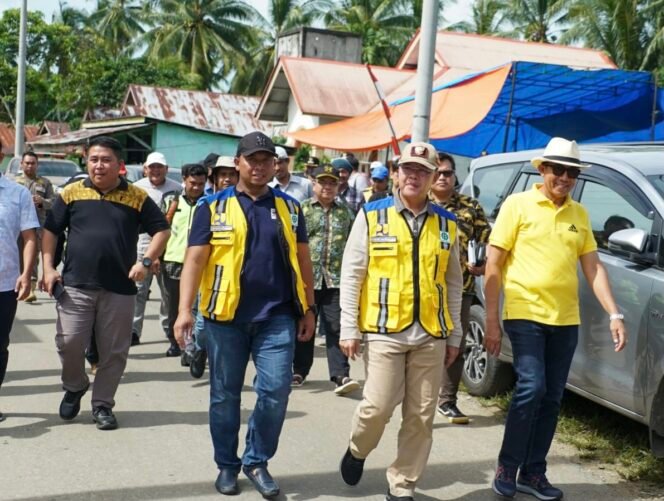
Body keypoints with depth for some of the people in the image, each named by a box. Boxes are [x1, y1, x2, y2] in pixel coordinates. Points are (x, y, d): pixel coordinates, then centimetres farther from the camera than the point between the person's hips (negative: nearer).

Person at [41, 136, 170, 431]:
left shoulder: (137, 197, 2)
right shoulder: (71, 193, 4)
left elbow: (161, 230, 6)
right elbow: (50, 231, 7)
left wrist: (146, 261, -7)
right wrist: (48, 268, -3)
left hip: (119, 289, 0)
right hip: (75, 285, 0)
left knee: (113, 351, 5)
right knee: (69, 342, -3)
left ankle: (102, 405, 20)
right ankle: (74, 387, 25)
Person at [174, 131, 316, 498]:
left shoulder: (289, 208, 9)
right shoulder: (213, 207, 0)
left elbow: (302, 260, 13)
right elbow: (195, 260, -4)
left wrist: (308, 308, 10)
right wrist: (185, 310, -12)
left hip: (277, 316, 2)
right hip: (226, 316, -1)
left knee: (275, 392, -3)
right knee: (225, 395, 9)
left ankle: (257, 461, 17)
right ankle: (227, 465, 26)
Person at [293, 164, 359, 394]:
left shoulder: (345, 212, 13)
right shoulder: (301, 209, 5)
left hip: (337, 279, 1)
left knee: (336, 328, -5)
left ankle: (341, 375, -7)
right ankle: (299, 371, 22)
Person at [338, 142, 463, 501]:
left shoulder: (446, 223, 9)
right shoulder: (372, 215, 0)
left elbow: (453, 282, 13)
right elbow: (351, 274, -1)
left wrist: (454, 335, 11)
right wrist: (349, 328, -5)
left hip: (430, 335, 3)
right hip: (384, 331, -3)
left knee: (420, 416, 6)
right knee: (377, 406, -6)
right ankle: (357, 450, 26)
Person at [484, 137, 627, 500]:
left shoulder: (579, 214, 12)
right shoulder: (518, 204, -2)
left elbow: (593, 268, 12)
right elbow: (493, 266, -4)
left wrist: (614, 314, 0)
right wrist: (491, 320, -8)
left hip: (566, 320, 5)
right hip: (525, 315, -5)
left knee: (552, 398, 8)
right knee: (531, 388, -13)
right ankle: (506, 468, 4)